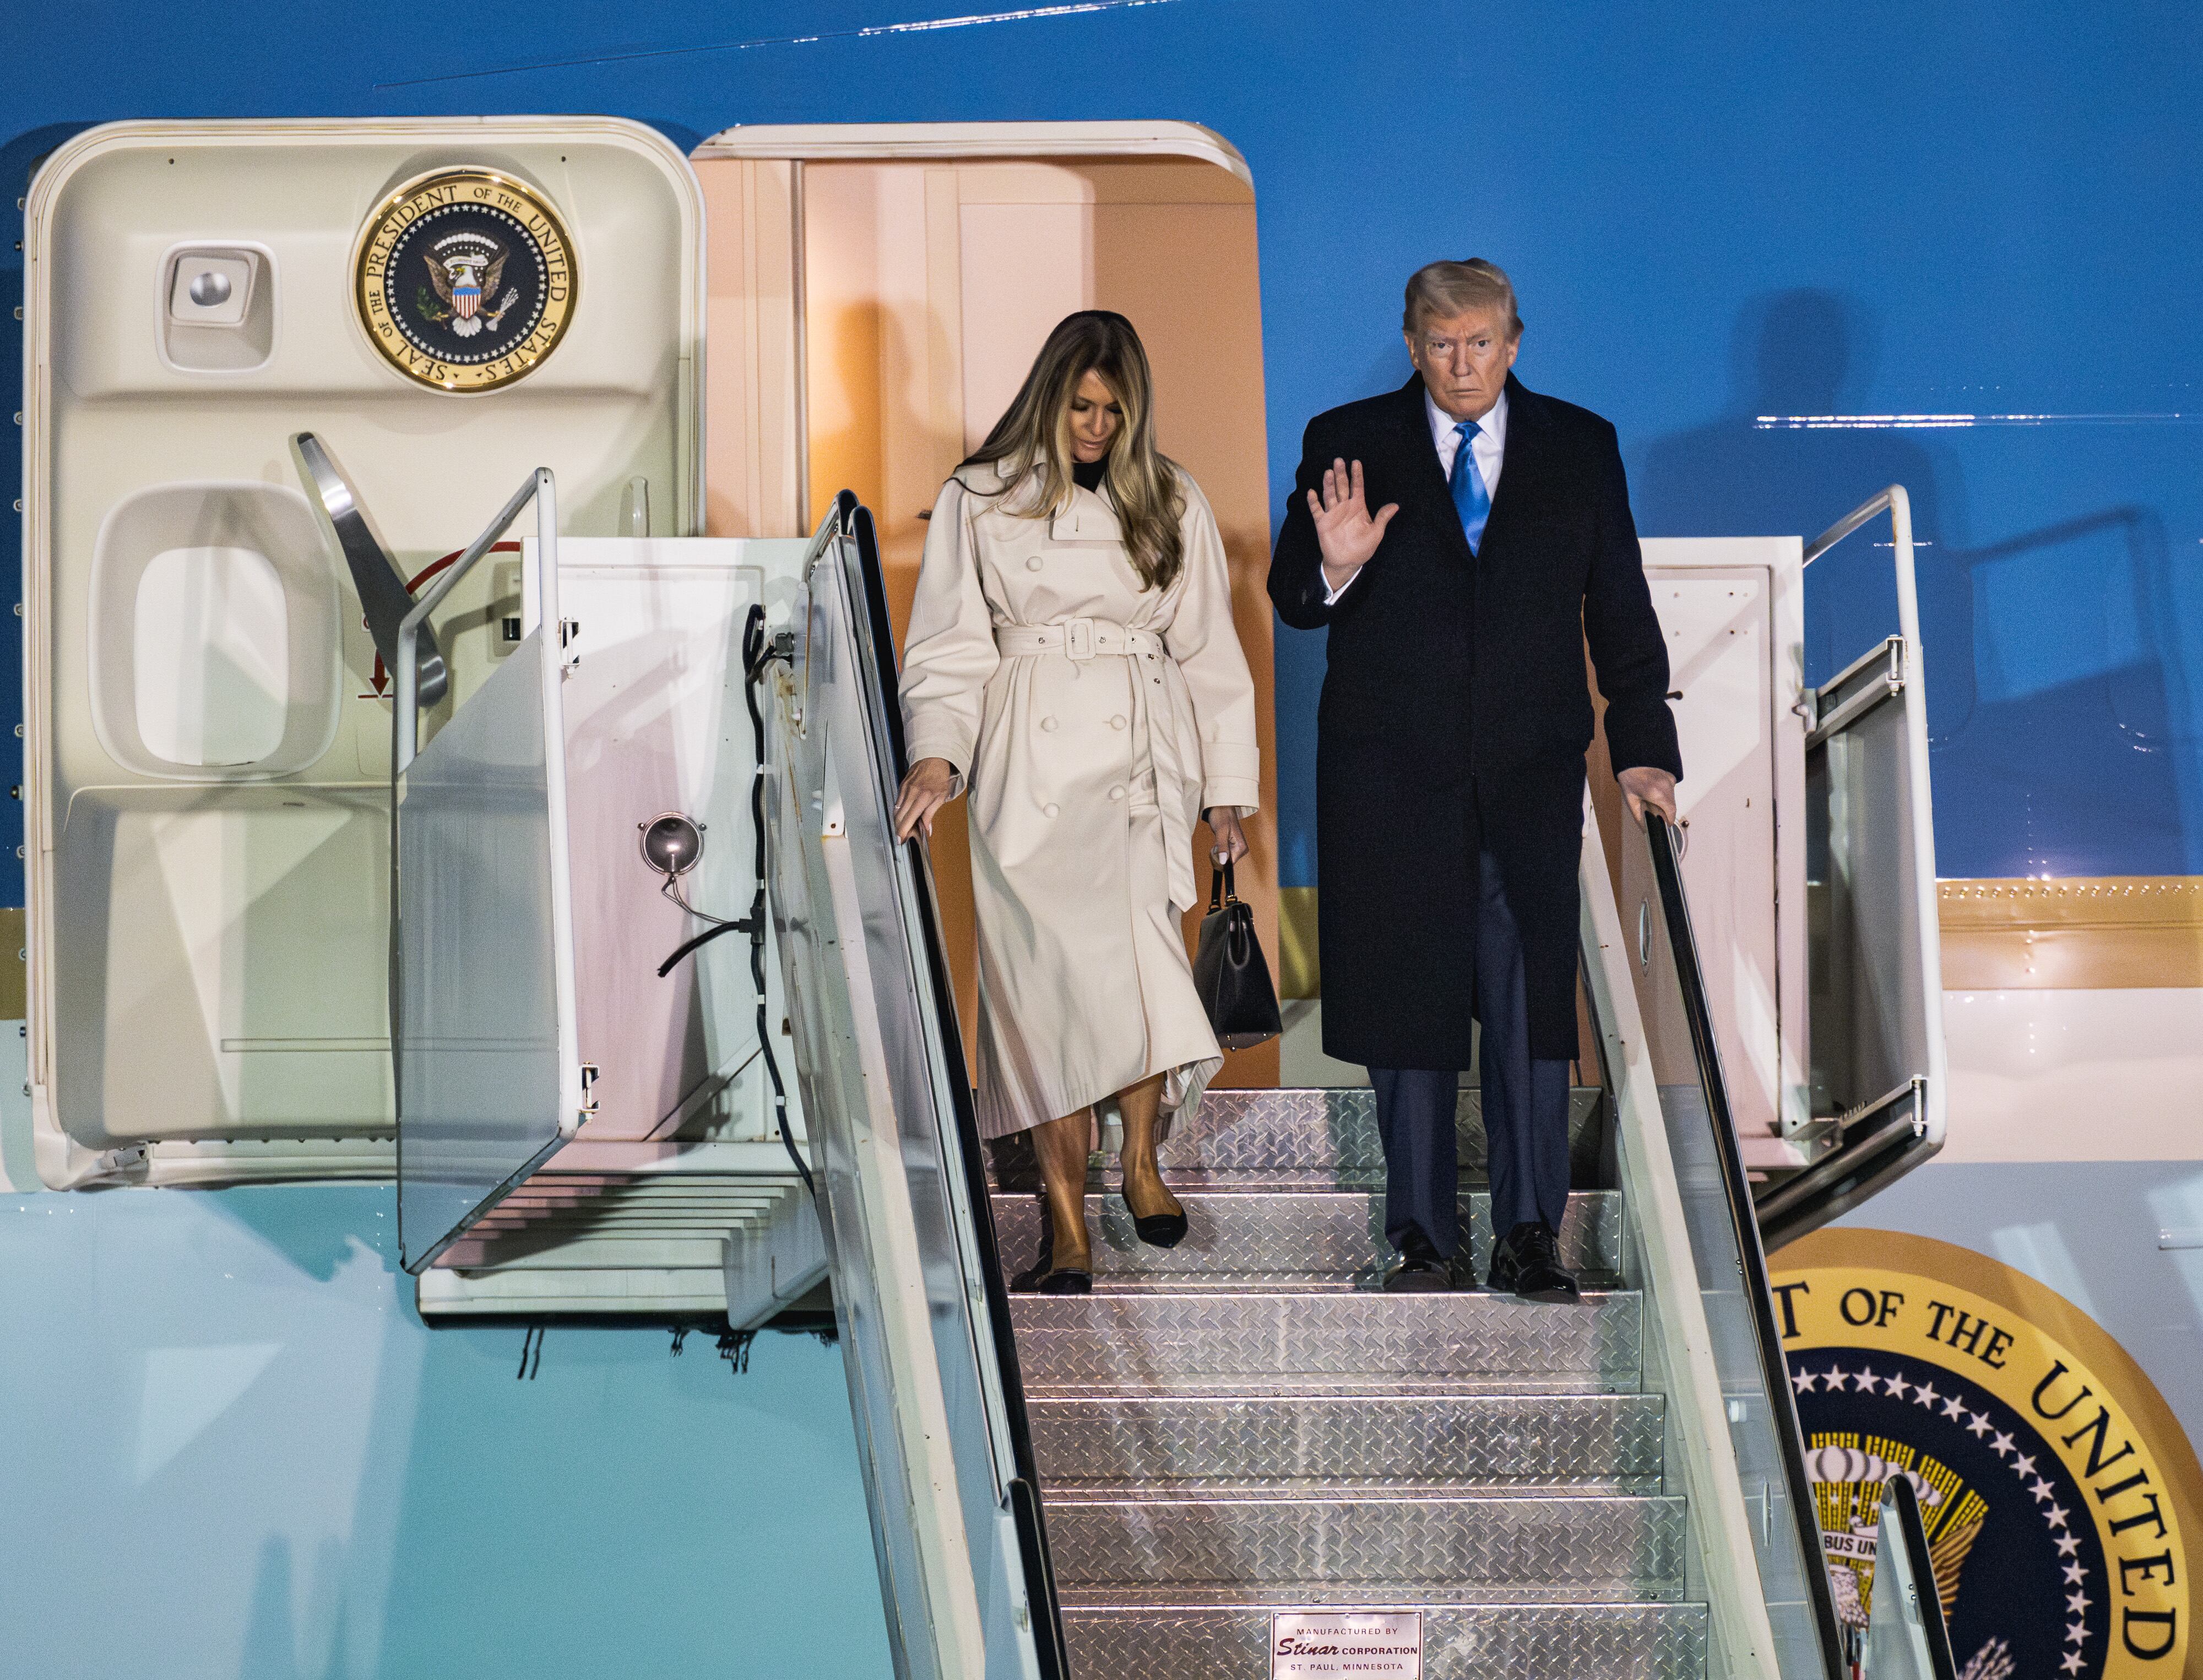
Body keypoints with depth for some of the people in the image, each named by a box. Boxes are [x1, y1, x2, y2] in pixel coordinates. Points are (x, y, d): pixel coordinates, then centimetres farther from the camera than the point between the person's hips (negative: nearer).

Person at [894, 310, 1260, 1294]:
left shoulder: (1172, 504, 13)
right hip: (1031, 761, -1)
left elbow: (1209, 651, 16)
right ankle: (1065, 1225, -7)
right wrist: (936, 754, -8)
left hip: (1142, 761, 1)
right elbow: (950, 646, 7)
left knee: (1134, 945, -21)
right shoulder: (981, 501, 8)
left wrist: (1227, 785, 13)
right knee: (1048, 968, -12)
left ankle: (1140, 1155, 0)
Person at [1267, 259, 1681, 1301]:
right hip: (1390, 776, -1)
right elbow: (1290, 600, 1)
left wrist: (1642, 748, 2)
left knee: (1531, 1006, 0)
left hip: (1530, 776, 1)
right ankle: (1423, 1238, 14)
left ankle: (1530, 1236, 10)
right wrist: (1333, 567, -22)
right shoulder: (1348, 443, 3)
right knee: (1407, 1008, 4)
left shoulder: (1580, 448, 8)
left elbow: (1619, 610, 8)